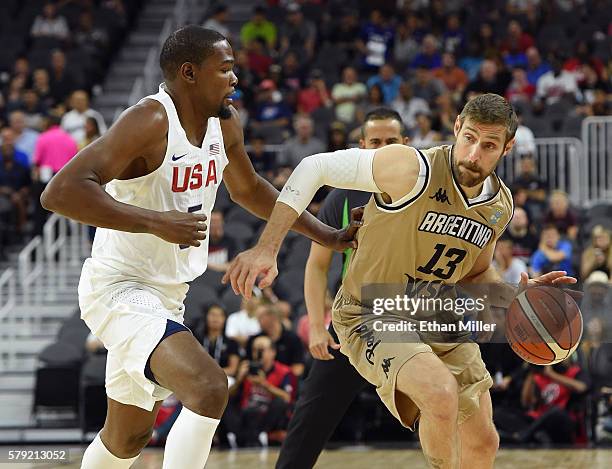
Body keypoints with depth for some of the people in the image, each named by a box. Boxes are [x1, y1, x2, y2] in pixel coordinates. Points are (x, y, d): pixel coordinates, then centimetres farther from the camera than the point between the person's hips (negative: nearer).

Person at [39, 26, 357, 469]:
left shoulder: (225, 123, 3)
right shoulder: (150, 122, -23)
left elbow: (247, 188, 24)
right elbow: (61, 192, -32)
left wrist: (326, 235, 22)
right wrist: (158, 222, -33)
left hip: (168, 294, 9)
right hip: (121, 288, -9)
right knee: (209, 389, -28)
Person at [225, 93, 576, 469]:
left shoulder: (500, 206, -2)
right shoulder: (413, 169, -24)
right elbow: (314, 168, -19)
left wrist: (518, 294, -5)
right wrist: (267, 248, -25)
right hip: (373, 316, -7)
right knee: (441, 393, -34)